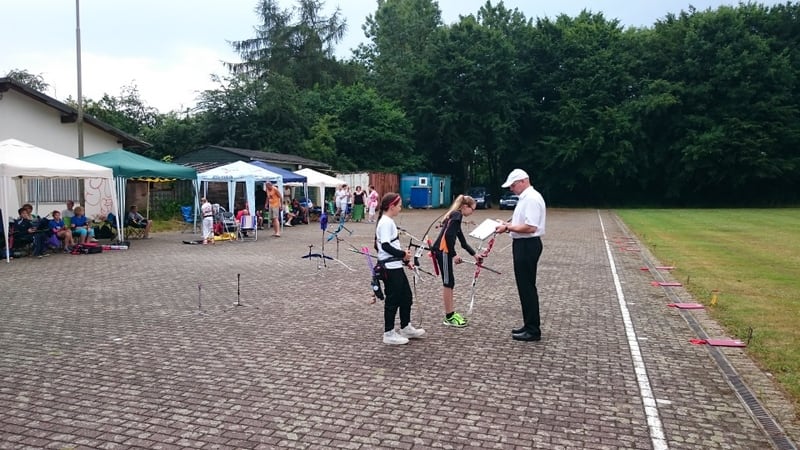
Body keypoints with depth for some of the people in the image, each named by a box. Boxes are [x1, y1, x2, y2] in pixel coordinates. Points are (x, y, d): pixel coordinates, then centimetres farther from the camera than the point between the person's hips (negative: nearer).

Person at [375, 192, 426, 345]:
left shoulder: (389, 222, 14)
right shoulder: (386, 223, -16)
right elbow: (385, 246, -24)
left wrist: (405, 260, 16)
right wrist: (403, 254, -19)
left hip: (396, 266, 10)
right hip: (390, 269, -10)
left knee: (406, 296, 17)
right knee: (393, 300, 0)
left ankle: (406, 328, 30)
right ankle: (389, 334, 11)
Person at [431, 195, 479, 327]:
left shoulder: (455, 216, 22)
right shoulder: (457, 215, -8)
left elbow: (463, 241, 28)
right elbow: (448, 235, -20)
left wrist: (474, 255, 33)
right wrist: (454, 254, -16)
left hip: (443, 251, 10)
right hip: (442, 251, -10)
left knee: (449, 282, 14)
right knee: (448, 283, -2)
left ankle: (451, 313, 22)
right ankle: (449, 317, 5)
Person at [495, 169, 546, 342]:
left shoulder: (532, 198, -17)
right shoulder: (525, 198, 16)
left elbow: (530, 227, -25)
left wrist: (508, 227, -16)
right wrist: (508, 225, 7)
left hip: (528, 245, -11)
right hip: (523, 245, 11)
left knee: (527, 287, -4)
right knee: (524, 286, 15)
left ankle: (533, 330, 3)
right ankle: (529, 326, 24)